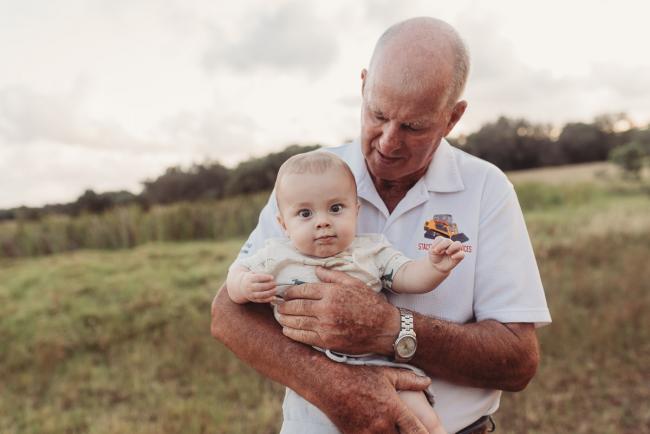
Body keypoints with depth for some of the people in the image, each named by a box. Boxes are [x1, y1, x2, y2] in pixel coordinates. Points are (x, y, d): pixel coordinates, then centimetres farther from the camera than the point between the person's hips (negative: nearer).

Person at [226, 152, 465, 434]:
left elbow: (407, 276, 2)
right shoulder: (277, 256, 4)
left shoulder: (371, 251, 7)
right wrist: (245, 285, -12)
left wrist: (434, 267, -18)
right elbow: (238, 272, 11)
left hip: (379, 363, 1)